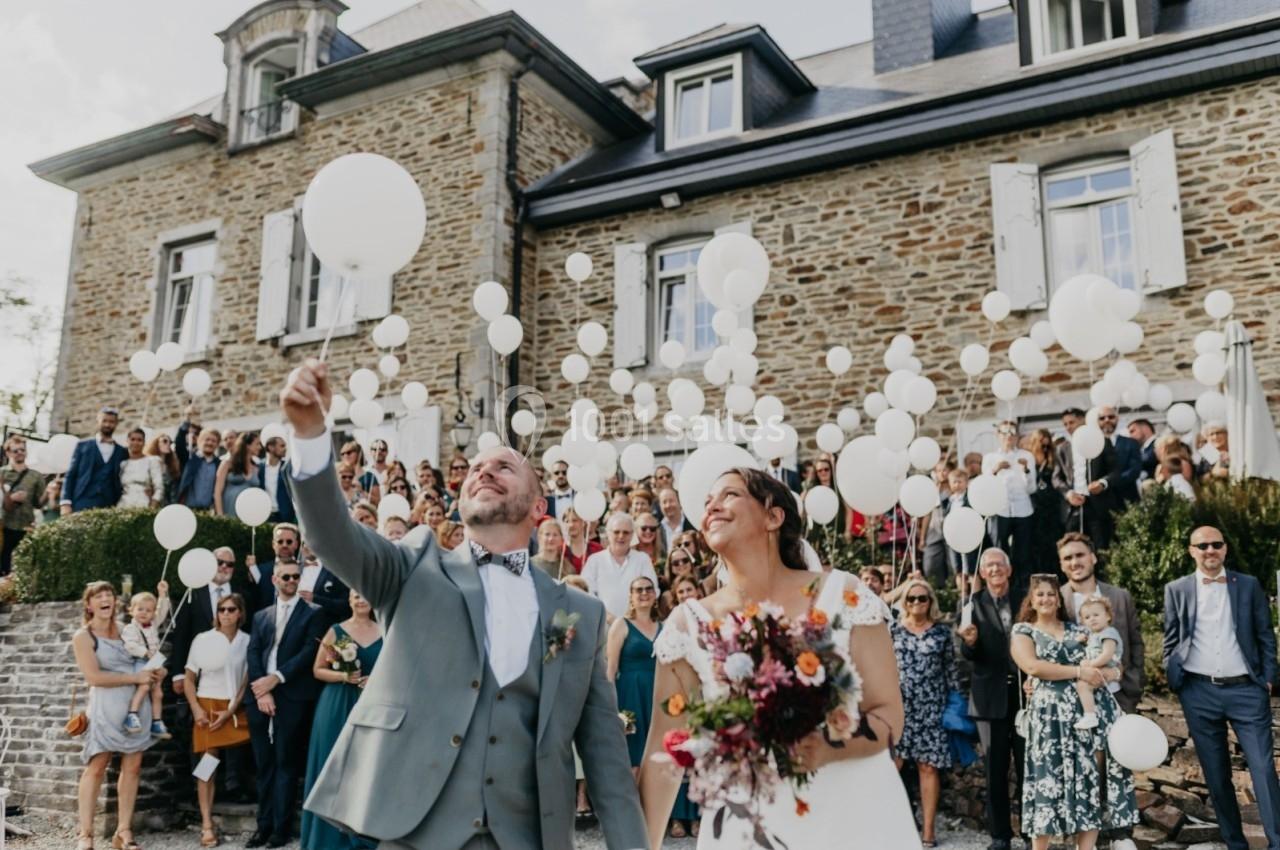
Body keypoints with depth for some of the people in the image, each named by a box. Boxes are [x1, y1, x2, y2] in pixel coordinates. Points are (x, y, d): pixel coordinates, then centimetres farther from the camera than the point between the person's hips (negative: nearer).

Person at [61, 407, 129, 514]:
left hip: (109, 508, 1)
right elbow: (70, 476, 8)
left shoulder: (123, 452, 16)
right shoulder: (82, 446, 13)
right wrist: (66, 503, -4)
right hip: (82, 505, -1)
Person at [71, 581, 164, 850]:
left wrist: (154, 672, 4)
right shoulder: (83, 636, -3)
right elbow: (94, 677, -13)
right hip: (106, 708, -5)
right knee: (96, 767, -4)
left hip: (137, 705, 5)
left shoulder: (124, 629, 12)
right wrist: (136, 678, -14)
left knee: (132, 768, 3)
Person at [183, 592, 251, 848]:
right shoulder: (203, 639, -1)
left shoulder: (247, 641, -1)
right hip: (208, 706, -1)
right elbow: (189, 677, 3)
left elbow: (247, 681, 1)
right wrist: (196, 709, -9)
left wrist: (229, 711, -7)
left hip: (236, 709, 1)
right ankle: (207, 825, -3)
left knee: (239, 764, -3)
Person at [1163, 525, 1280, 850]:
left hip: (1246, 690, -1)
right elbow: (1171, 641, 9)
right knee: (1216, 774, 8)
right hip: (1199, 693, 1)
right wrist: (1175, 680, 2)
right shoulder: (1177, 590, 6)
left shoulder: (1249, 585, 6)